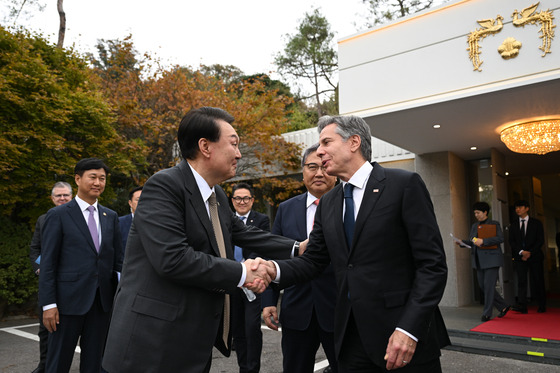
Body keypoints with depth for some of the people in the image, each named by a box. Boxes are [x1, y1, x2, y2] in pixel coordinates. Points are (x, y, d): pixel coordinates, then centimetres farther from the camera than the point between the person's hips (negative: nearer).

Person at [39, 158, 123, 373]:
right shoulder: (58, 215, -3)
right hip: (69, 299, -4)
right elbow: (48, 263, -5)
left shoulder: (111, 217, 9)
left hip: (102, 300, 4)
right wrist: (48, 304, -10)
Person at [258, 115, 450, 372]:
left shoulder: (404, 185, -8)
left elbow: (432, 264, -11)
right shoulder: (327, 203, 9)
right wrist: (276, 269, -10)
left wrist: (409, 329, -19)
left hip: (409, 336, -5)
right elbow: (313, 261, 10)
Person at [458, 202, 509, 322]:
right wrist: (462, 242, -2)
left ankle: (487, 313, 3)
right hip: (479, 260, 7)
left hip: (492, 259, -7)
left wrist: (483, 241, -21)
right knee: (482, 285, 7)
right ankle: (503, 306, 23)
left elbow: (500, 238, -14)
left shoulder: (494, 224, -1)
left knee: (488, 285, -6)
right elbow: (472, 242, 17)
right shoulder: (475, 226, 16)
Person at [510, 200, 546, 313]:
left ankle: (542, 306, 16)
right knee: (521, 280, -9)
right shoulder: (513, 224, 12)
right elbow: (511, 241, 6)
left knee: (537, 281, 3)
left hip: (534, 256, -1)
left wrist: (530, 252, -11)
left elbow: (540, 240, 0)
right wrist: (521, 252, -10)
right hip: (520, 257, 1)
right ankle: (522, 306, -16)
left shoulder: (536, 223, 6)